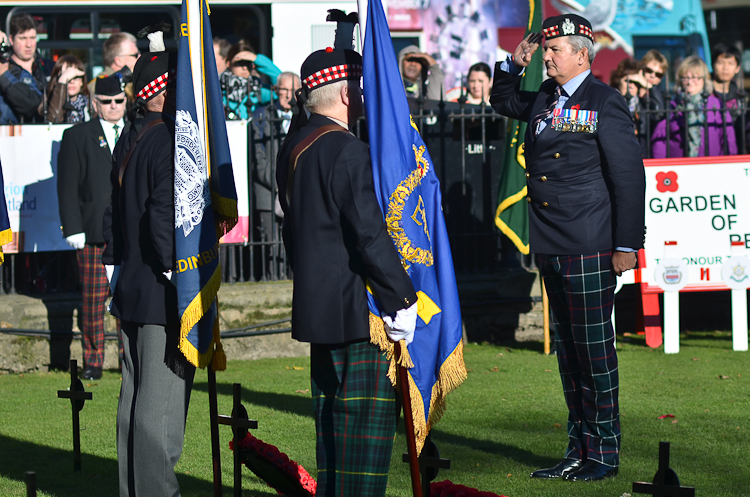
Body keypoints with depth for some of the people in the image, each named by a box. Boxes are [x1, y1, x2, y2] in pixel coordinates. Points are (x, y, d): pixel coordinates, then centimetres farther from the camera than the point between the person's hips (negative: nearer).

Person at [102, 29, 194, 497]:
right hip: (163, 299, -9)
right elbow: (165, 219, -23)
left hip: (130, 293, 9)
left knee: (135, 403, 14)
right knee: (161, 406, -7)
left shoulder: (128, 143, 13)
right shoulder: (173, 143, -15)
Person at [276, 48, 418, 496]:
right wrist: (403, 299, -15)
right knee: (369, 413, -5)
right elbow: (370, 235, -21)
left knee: (333, 414, 16)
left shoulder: (294, 145, 11)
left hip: (316, 304, 10)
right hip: (357, 308, -10)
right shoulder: (347, 151, -18)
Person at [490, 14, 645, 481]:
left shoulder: (606, 102, -7)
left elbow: (628, 176, -9)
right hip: (550, 248, 7)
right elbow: (502, 100, 34)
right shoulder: (544, 99, 13)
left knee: (594, 346, -4)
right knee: (568, 348, 11)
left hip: (589, 249, -7)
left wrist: (627, 245, -12)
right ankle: (579, 448, 17)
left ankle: (605, 453, 3)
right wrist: (513, 65, 14)